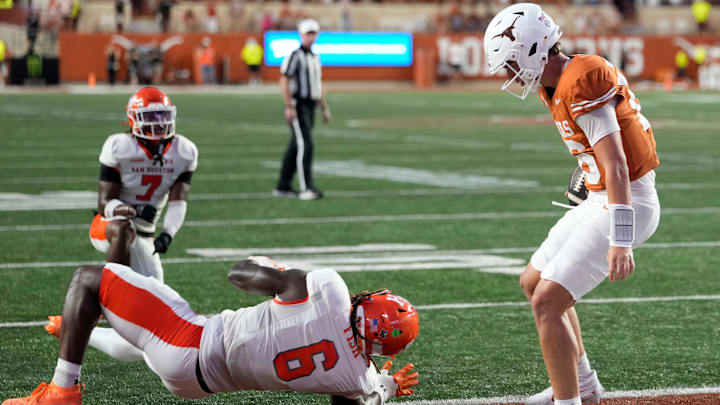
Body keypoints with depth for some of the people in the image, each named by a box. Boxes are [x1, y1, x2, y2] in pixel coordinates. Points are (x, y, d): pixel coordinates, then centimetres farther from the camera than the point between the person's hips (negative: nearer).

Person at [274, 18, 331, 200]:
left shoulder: (315, 58, 17)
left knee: (295, 147, 11)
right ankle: (306, 188, -19)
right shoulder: (295, 56, -10)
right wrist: (289, 107, -20)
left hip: (310, 107, 9)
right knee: (305, 145, -15)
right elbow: (284, 81, -15)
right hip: (298, 105, -9)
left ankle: (282, 187, 17)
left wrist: (325, 108, 20)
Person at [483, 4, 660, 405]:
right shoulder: (559, 84, 9)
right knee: (533, 282, 21)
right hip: (598, 202, 11)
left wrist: (620, 242, -31)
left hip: (627, 204, -11)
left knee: (547, 302, -13)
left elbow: (616, 167, -27)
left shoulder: (580, 85, -22)